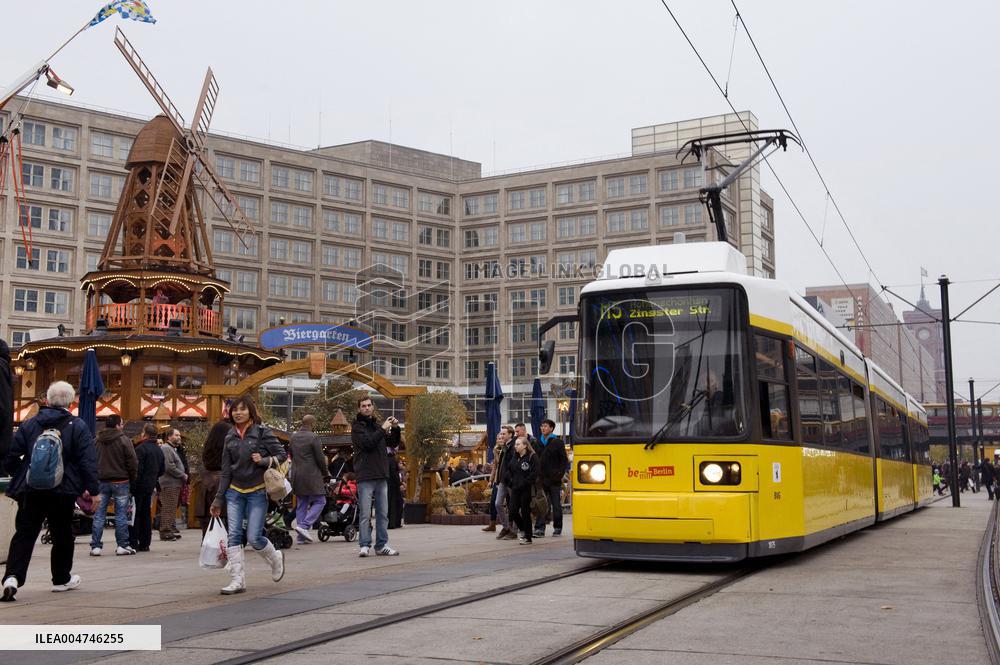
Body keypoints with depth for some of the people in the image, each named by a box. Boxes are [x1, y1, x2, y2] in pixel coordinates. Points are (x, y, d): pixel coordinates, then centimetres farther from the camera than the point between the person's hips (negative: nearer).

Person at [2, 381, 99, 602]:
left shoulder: (29, 424, 4)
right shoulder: (78, 426, -4)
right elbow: (88, 461, -10)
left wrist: (21, 476, 18)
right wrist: (92, 488, -6)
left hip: (30, 490, 2)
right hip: (63, 490, -2)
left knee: (24, 534, 4)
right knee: (62, 535, 14)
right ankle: (61, 579, 25)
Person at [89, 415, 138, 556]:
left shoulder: (97, 440, 4)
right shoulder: (124, 440, -10)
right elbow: (132, 462, -10)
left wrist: (95, 478, 14)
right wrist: (132, 479, 4)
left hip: (101, 481, 4)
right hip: (120, 481, -4)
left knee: (99, 514, 7)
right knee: (121, 514, 3)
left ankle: (95, 546, 5)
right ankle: (122, 546, 5)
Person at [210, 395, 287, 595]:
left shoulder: (262, 433, -5)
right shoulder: (230, 437, 9)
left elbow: (282, 454, -2)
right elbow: (225, 470, 12)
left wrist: (264, 461, -20)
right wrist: (219, 499, 11)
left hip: (257, 492, -4)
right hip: (234, 492, 4)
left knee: (254, 537, -6)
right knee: (234, 535, -5)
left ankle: (276, 558, 24)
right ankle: (237, 580, -1)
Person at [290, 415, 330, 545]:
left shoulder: (293, 437, 10)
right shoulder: (313, 437, -11)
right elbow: (320, 459, -10)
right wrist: (326, 474, 4)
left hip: (296, 476, 7)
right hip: (311, 476, -7)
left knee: (301, 505, 11)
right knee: (320, 501, 2)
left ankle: (302, 537, 11)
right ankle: (304, 526, -13)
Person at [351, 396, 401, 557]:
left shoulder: (377, 426, 17)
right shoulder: (357, 427, -2)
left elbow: (394, 443, 19)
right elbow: (368, 443, -18)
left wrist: (395, 429, 3)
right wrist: (383, 429, -15)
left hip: (381, 476, 6)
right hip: (365, 477, -6)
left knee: (383, 513, 8)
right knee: (365, 514, -5)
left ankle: (382, 545, 13)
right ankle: (365, 545, -1)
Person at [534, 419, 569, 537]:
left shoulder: (558, 443, 1)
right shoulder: (538, 443, 12)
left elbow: (564, 461, -1)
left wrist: (560, 474, -11)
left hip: (554, 480, -3)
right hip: (541, 479, 3)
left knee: (556, 505, 6)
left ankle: (557, 528, 17)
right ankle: (540, 528, -5)